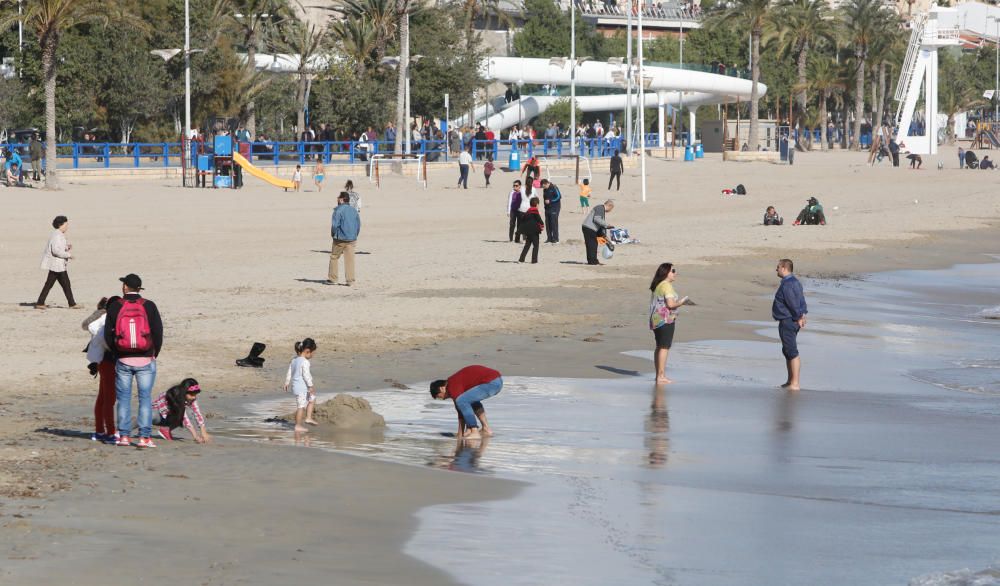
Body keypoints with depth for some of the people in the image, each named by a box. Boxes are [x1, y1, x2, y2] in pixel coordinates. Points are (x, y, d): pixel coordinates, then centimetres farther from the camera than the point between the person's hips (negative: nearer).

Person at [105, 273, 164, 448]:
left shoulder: (115, 307, -1)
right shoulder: (149, 306, -3)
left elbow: (108, 335, 0)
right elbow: (158, 332, -4)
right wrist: (155, 353, 10)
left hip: (123, 360, 1)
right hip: (145, 360, -1)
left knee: (123, 398, 8)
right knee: (145, 397, 2)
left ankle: (123, 435, 6)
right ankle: (144, 437, -3)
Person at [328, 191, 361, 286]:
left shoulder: (339, 210, -12)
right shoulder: (354, 211, 8)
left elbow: (335, 225, -17)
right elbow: (358, 225, 12)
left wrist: (333, 234, -1)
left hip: (340, 239, -5)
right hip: (351, 239, 5)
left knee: (334, 257, 10)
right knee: (349, 259, 5)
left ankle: (333, 279, 13)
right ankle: (350, 280, 1)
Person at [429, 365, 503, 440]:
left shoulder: (453, 387, -8)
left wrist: (460, 434, 4)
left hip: (491, 383, -10)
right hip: (498, 380, 10)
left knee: (461, 401, -13)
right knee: (472, 399, 31)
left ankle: (475, 433, -11)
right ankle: (486, 429, 26)